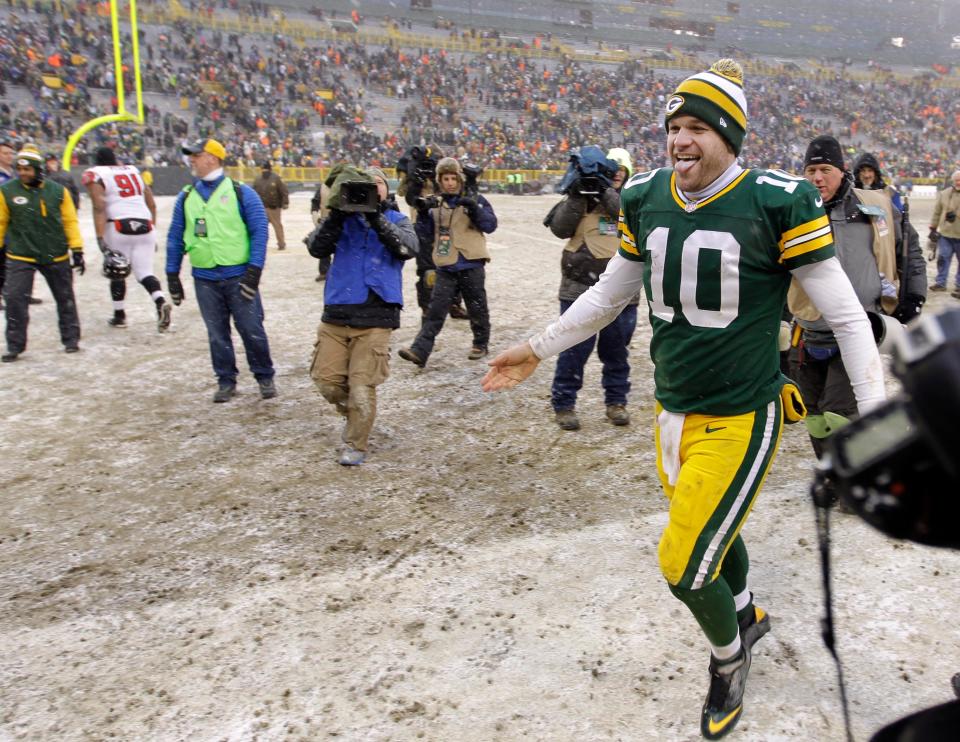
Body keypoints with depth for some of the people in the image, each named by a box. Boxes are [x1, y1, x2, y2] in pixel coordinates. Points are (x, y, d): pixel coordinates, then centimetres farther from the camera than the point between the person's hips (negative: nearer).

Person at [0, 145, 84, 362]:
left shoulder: (58, 191, -2)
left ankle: (71, 339, 28)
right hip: (20, 257, -1)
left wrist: (77, 250, -2)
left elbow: (70, 221, 2)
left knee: (65, 299, 11)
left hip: (57, 256, 1)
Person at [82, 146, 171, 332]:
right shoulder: (134, 171, 19)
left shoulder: (95, 175, 3)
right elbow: (152, 205, 18)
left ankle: (119, 315, 21)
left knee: (117, 272, 12)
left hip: (119, 227, -3)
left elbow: (99, 208, -10)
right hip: (145, 225, 4)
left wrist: (101, 240, -14)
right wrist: (152, 232, 25)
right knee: (144, 272, 6)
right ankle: (161, 302, -20)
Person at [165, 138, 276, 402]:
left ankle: (265, 377, 16)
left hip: (238, 277, -4)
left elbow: (259, 231, -6)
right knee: (217, 333, 10)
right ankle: (226, 381, 22)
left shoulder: (241, 193, -3)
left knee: (251, 329, 0)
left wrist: (254, 270, -13)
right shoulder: (186, 197, 10)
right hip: (204, 279, 4)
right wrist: (172, 276, 9)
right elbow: (175, 238, 13)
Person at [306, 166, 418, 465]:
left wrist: (376, 218, -21)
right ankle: (354, 415, 34)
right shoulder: (342, 218, 10)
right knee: (326, 380, 5)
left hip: (375, 318, -2)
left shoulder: (397, 220, 8)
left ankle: (356, 445, 16)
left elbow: (409, 248, -13)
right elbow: (317, 248, -5)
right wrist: (336, 215, -18)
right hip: (336, 314, 3)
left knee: (362, 389, -3)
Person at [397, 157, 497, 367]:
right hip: (445, 268, 2)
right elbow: (425, 236, 9)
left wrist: (475, 209, -19)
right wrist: (423, 215, -7)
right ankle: (420, 351, -11)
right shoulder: (435, 205, 10)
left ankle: (480, 344, 28)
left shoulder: (475, 200, 3)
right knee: (435, 310, -5)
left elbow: (491, 225, -5)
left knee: (477, 308, 9)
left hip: (471, 265, -2)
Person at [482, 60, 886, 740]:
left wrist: (877, 418, -12)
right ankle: (748, 616, 55)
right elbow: (610, 294, 14)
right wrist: (538, 350, 18)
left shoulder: (777, 202, -15)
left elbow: (846, 314, -10)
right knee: (713, 530, 22)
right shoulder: (646, 199, 1)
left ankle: (729, 655, 29)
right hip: (675, 411, 5)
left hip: (741, 417, -5)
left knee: (685, 565, -5)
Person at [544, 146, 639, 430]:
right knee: (574, 349, -1)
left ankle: (616, 401, 26)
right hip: (581, 288, -2)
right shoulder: (580, 197, 6)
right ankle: (563, 404, 10)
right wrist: (575, 196, -15)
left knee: (617, 351, 13)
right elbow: (559, 228, -5)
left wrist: (606, 191, -17)